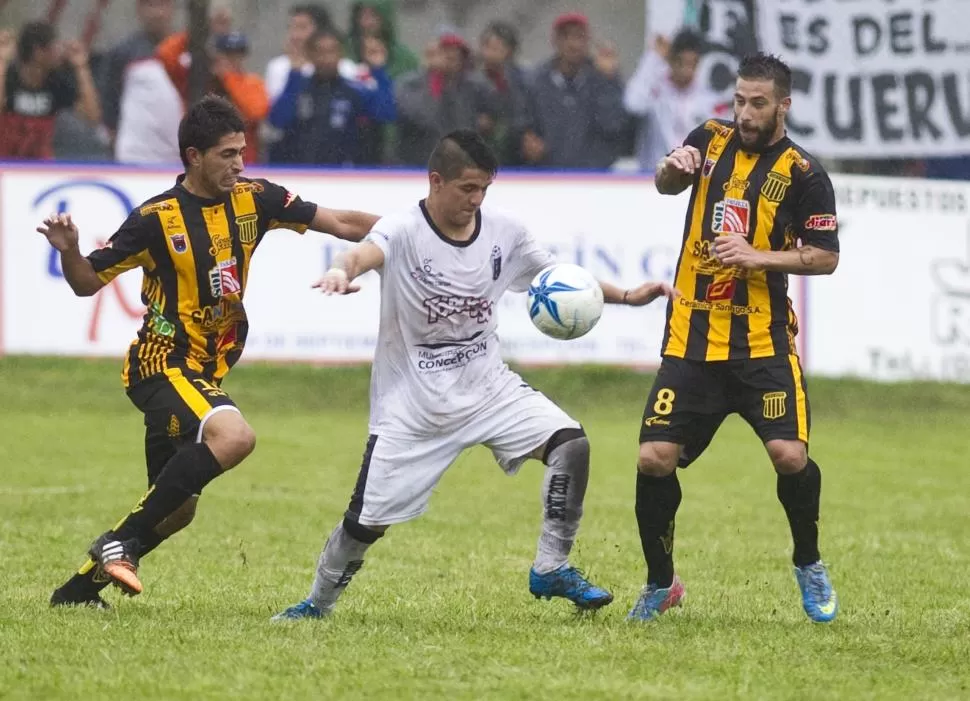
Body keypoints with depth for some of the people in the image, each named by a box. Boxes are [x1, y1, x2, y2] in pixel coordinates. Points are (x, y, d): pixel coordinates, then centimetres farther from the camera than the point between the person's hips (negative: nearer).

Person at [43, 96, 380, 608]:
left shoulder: (253, 200, 1)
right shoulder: (157, 218, -12)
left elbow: (343, 223, 4)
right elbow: (88, 282, -5)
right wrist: (69, 251, -26)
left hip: (207, 370, 7)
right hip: (161, 362, -7)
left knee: (177, 511, 12)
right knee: (234, 435, -33)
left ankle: (80, 587, 25)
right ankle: (122, 540, -24)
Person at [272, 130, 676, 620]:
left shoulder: (503, 233, -2)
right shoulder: (404, 231, -17)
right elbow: (366, 253, -40)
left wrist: (629, 297, 2)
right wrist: (342, 271, -65)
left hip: (489, 388, 4)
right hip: (412, 405, -4)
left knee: (570, 442, -18)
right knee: (367, 521, 0)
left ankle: (551, 569, -6)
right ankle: (318, 602, 27)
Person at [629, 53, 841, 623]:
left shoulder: (803, 174, -4)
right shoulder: (712, 140, 7)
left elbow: (826, 257, -5)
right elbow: (666, 185, 0)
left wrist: (759, 255, -18)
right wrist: (673, 166, -23)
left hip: (762, 342, -3)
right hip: (691, 340, 3)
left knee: (790, 454, -16)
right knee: (655, 459, -6)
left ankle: (809, 566, 11)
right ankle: (661, 584, 14)